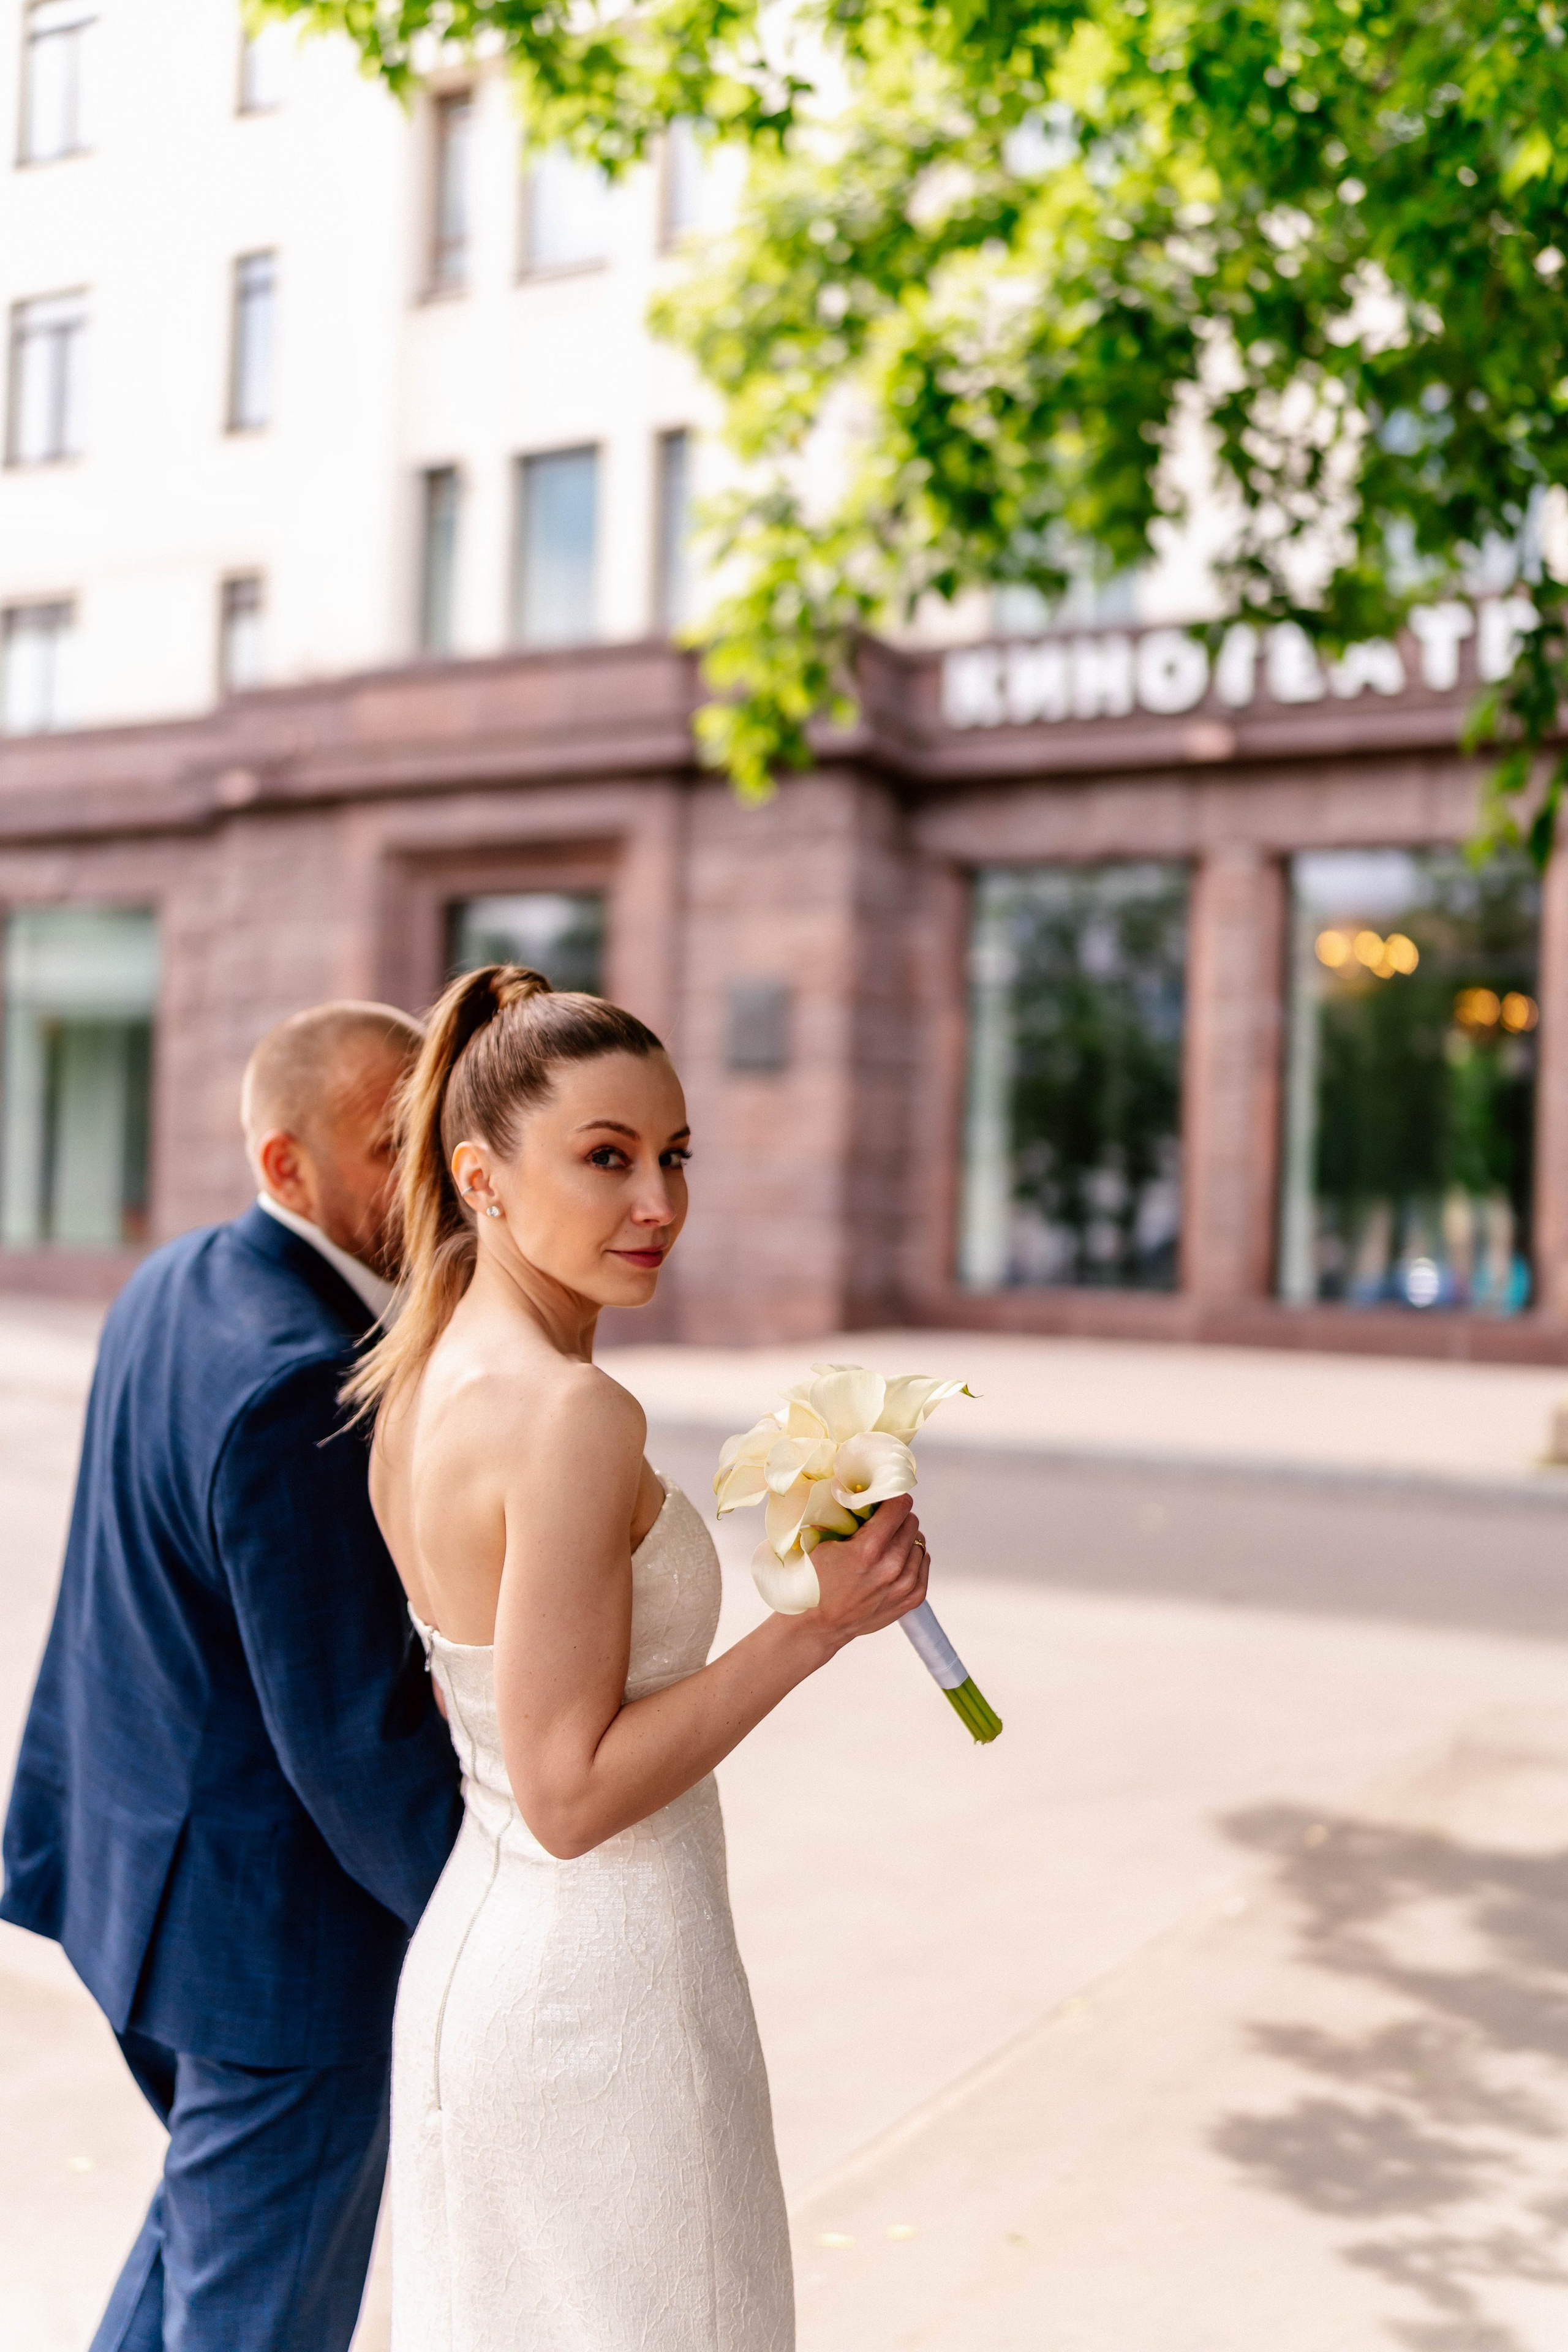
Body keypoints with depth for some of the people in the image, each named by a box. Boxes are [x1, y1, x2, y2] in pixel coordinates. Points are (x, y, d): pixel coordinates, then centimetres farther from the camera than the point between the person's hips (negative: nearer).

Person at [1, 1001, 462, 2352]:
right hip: (274, 1922, -9)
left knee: (216, 2200, 30)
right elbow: (351, 1730, -26)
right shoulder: (299, 1379, -28)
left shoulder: (173, 1288, 3)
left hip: (140, 1860, 9)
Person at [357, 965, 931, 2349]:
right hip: (602, 1986, -9)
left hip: (470, 1953, 9)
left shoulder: (420, 1379, 3)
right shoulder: (571, 1413, -25)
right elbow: (570, 1792, -24)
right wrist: (821, 1624, -20)